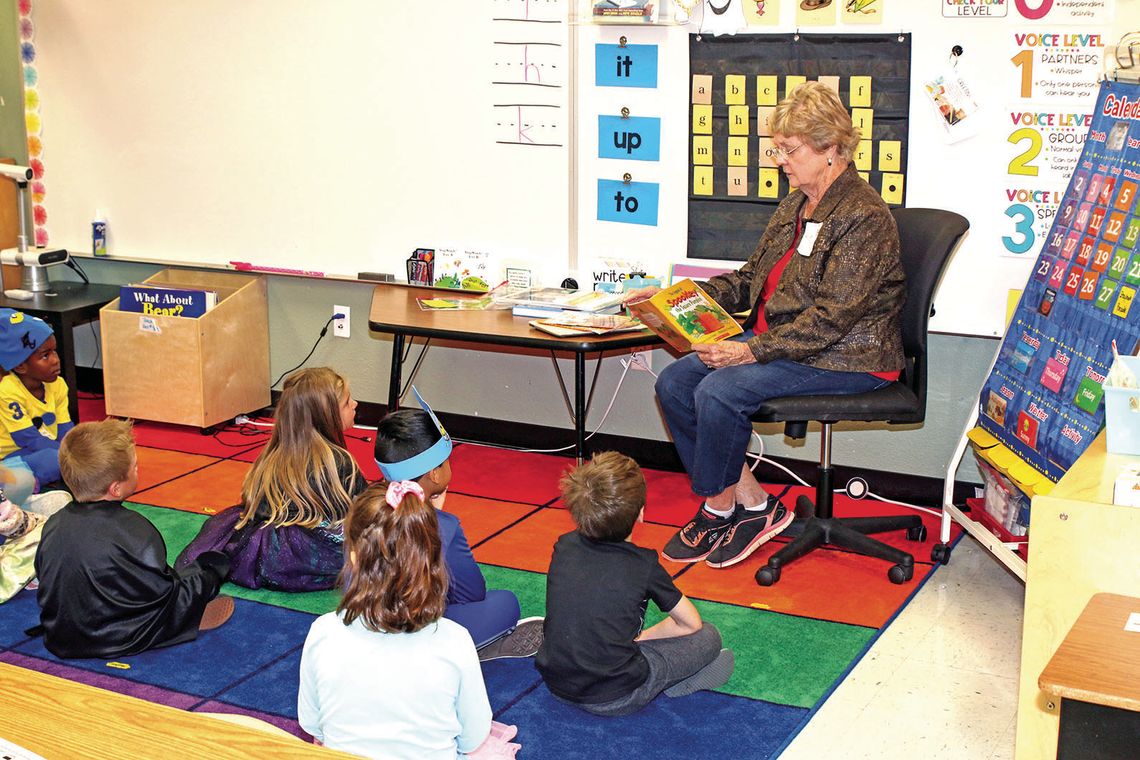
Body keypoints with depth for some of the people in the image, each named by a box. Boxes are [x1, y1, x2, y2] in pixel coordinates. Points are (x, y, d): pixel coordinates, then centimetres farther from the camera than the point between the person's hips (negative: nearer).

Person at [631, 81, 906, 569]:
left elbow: (831, 317, -23)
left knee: (720, 391, -27)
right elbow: (750, 281, 17)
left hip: (845, 357, -9)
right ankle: (750, 501, -4)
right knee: (674, 380, -8)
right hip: (777, 338, 9)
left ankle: (718, 507, -3)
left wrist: (752, 351, -27)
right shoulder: (795, 206, 13)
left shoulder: (864, 218, -16)